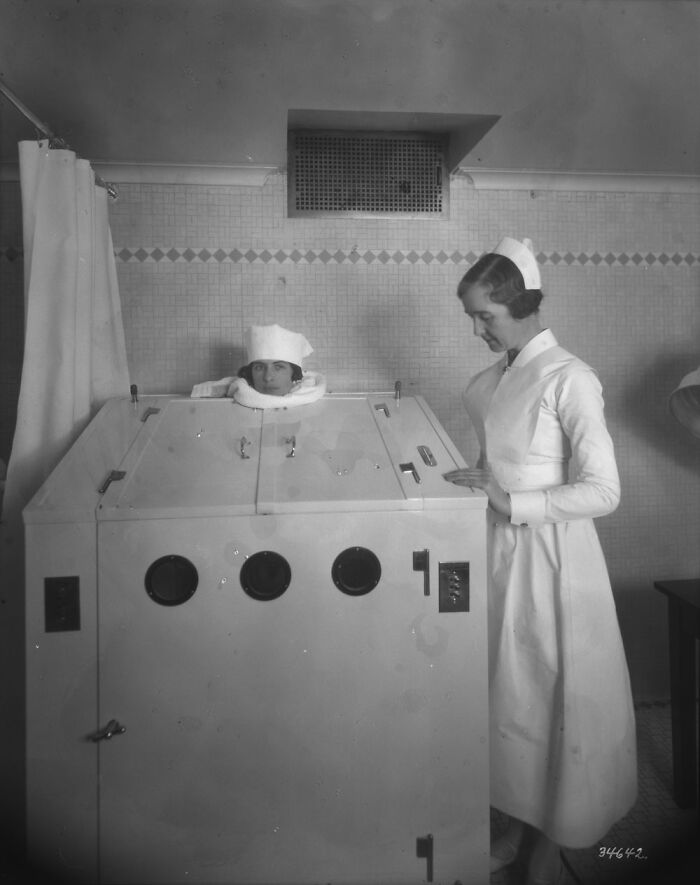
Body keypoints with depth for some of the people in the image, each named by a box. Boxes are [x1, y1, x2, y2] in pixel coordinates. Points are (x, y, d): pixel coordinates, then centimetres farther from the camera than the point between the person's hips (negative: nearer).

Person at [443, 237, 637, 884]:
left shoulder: (568, 379, -17)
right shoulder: (499, 376, 6)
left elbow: (604, 492, -19)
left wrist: (513, 503, -23)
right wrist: (477, 487, 3)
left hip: (550, 557, -7)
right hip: (501, 551, 7)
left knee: (552, 696, 9)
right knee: (509, 690, 17)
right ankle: (519, 824, 37)